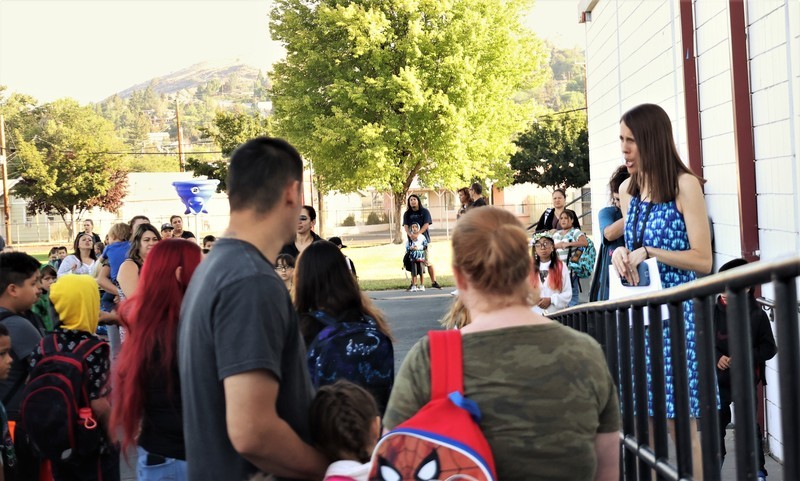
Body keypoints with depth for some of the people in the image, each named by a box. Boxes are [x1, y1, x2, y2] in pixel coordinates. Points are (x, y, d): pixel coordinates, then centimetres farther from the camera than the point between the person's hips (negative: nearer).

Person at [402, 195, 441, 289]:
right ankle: (413, 283, 7)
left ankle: (433, 282, 4)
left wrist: (418, 234, -23)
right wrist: (410, 234, -23)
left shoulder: (425, 212, 1)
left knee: (428, 262, -2)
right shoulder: (407, 214, 9)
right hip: (412, 240, 2)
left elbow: (426, 224, -9)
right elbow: (405, 226, -2)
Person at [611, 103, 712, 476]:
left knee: (681, 424, -3)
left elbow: (703, 261, -12)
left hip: (677, 311, -6)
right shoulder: (627, 190, 10)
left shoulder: (684, 185, -9)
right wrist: (622, 253, 1)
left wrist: (648, 252, -17)